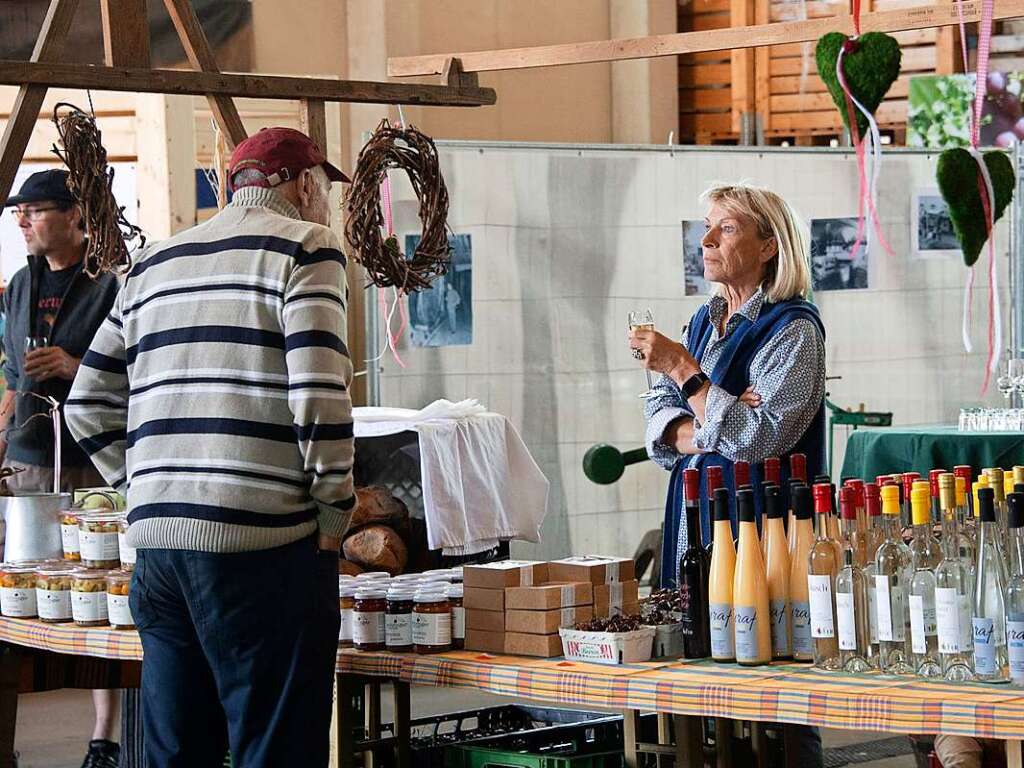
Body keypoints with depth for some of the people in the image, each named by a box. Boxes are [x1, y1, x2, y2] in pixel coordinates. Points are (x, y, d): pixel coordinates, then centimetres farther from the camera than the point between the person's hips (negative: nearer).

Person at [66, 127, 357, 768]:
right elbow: (320, 391, -13)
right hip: (264, 543, -7)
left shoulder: (154, 264, 20)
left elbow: (89, 406, 20)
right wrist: (335, 506, -3)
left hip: (156, 539, 7)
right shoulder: (306, 247, 0)